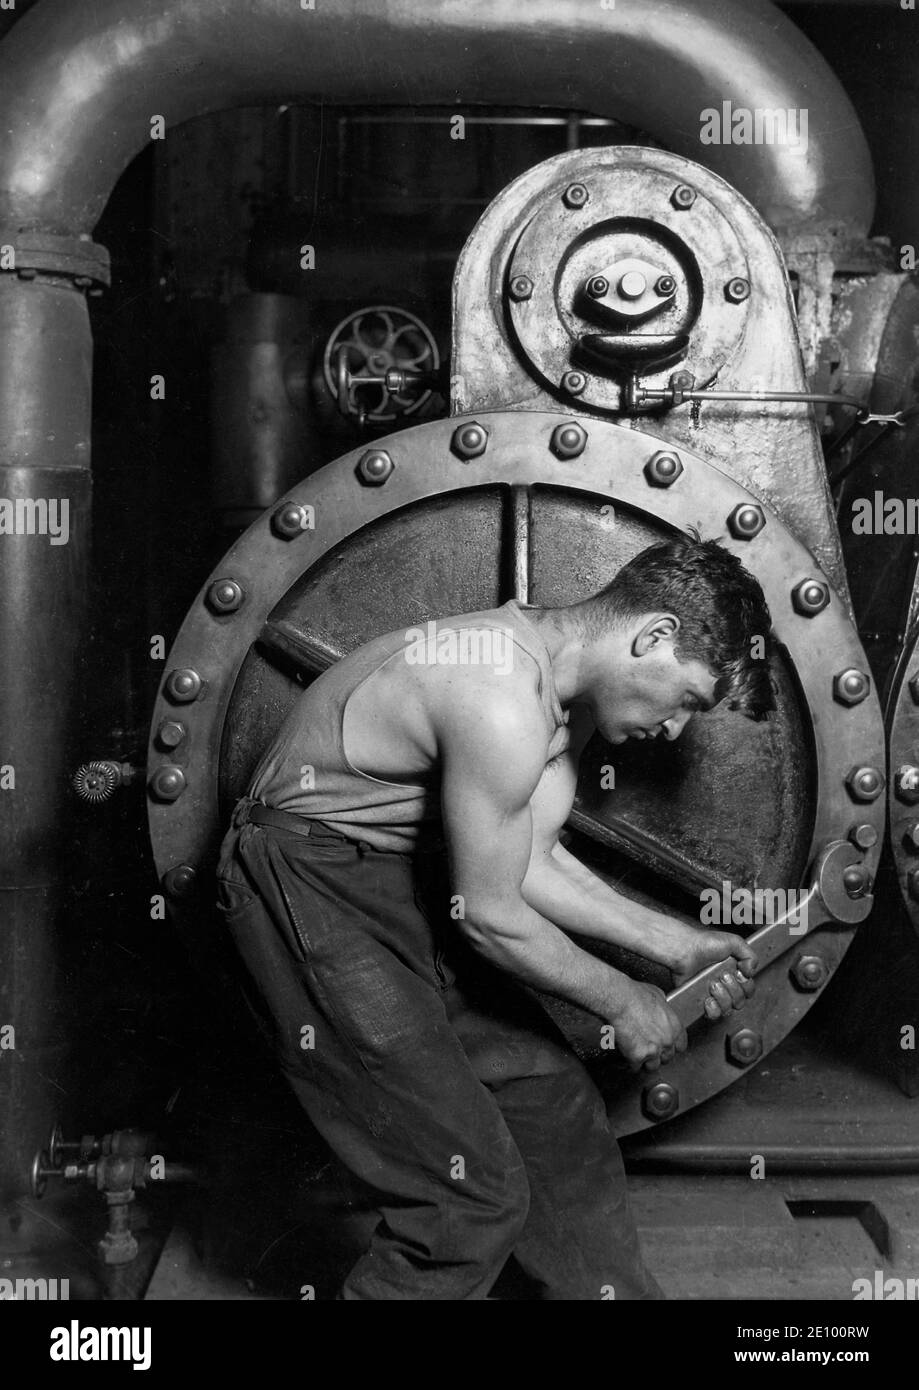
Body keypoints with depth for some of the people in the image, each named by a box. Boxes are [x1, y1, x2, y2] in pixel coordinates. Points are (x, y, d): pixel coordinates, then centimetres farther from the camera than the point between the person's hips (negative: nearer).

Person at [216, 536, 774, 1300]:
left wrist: (674, 942, 4)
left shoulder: (567, 681, 1)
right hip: (310, 888, -9)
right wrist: (622, 1004, -7)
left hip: (410, 883, 9)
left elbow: (531, 863, 7)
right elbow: (489, 914, -20)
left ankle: (607, 1292, 29)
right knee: (473, 1192, -7)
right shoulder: (502, 704, -29)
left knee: (556, 1108, 12)